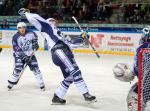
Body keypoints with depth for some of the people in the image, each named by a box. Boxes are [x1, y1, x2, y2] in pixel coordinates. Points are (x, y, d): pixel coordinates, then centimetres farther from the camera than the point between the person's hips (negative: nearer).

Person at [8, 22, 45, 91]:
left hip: (30, 54, 2)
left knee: (35, 68, -3)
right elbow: (17, 50, -19)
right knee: (17, 69, -12)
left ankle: (41, 84, 5)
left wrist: (35, 42, 1)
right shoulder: (16, 37, -19)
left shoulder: (30, 33, -12)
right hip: (20, 55, -2)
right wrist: (24, 57, -24)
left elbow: (35, 36, 15)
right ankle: (11, 84, 5)